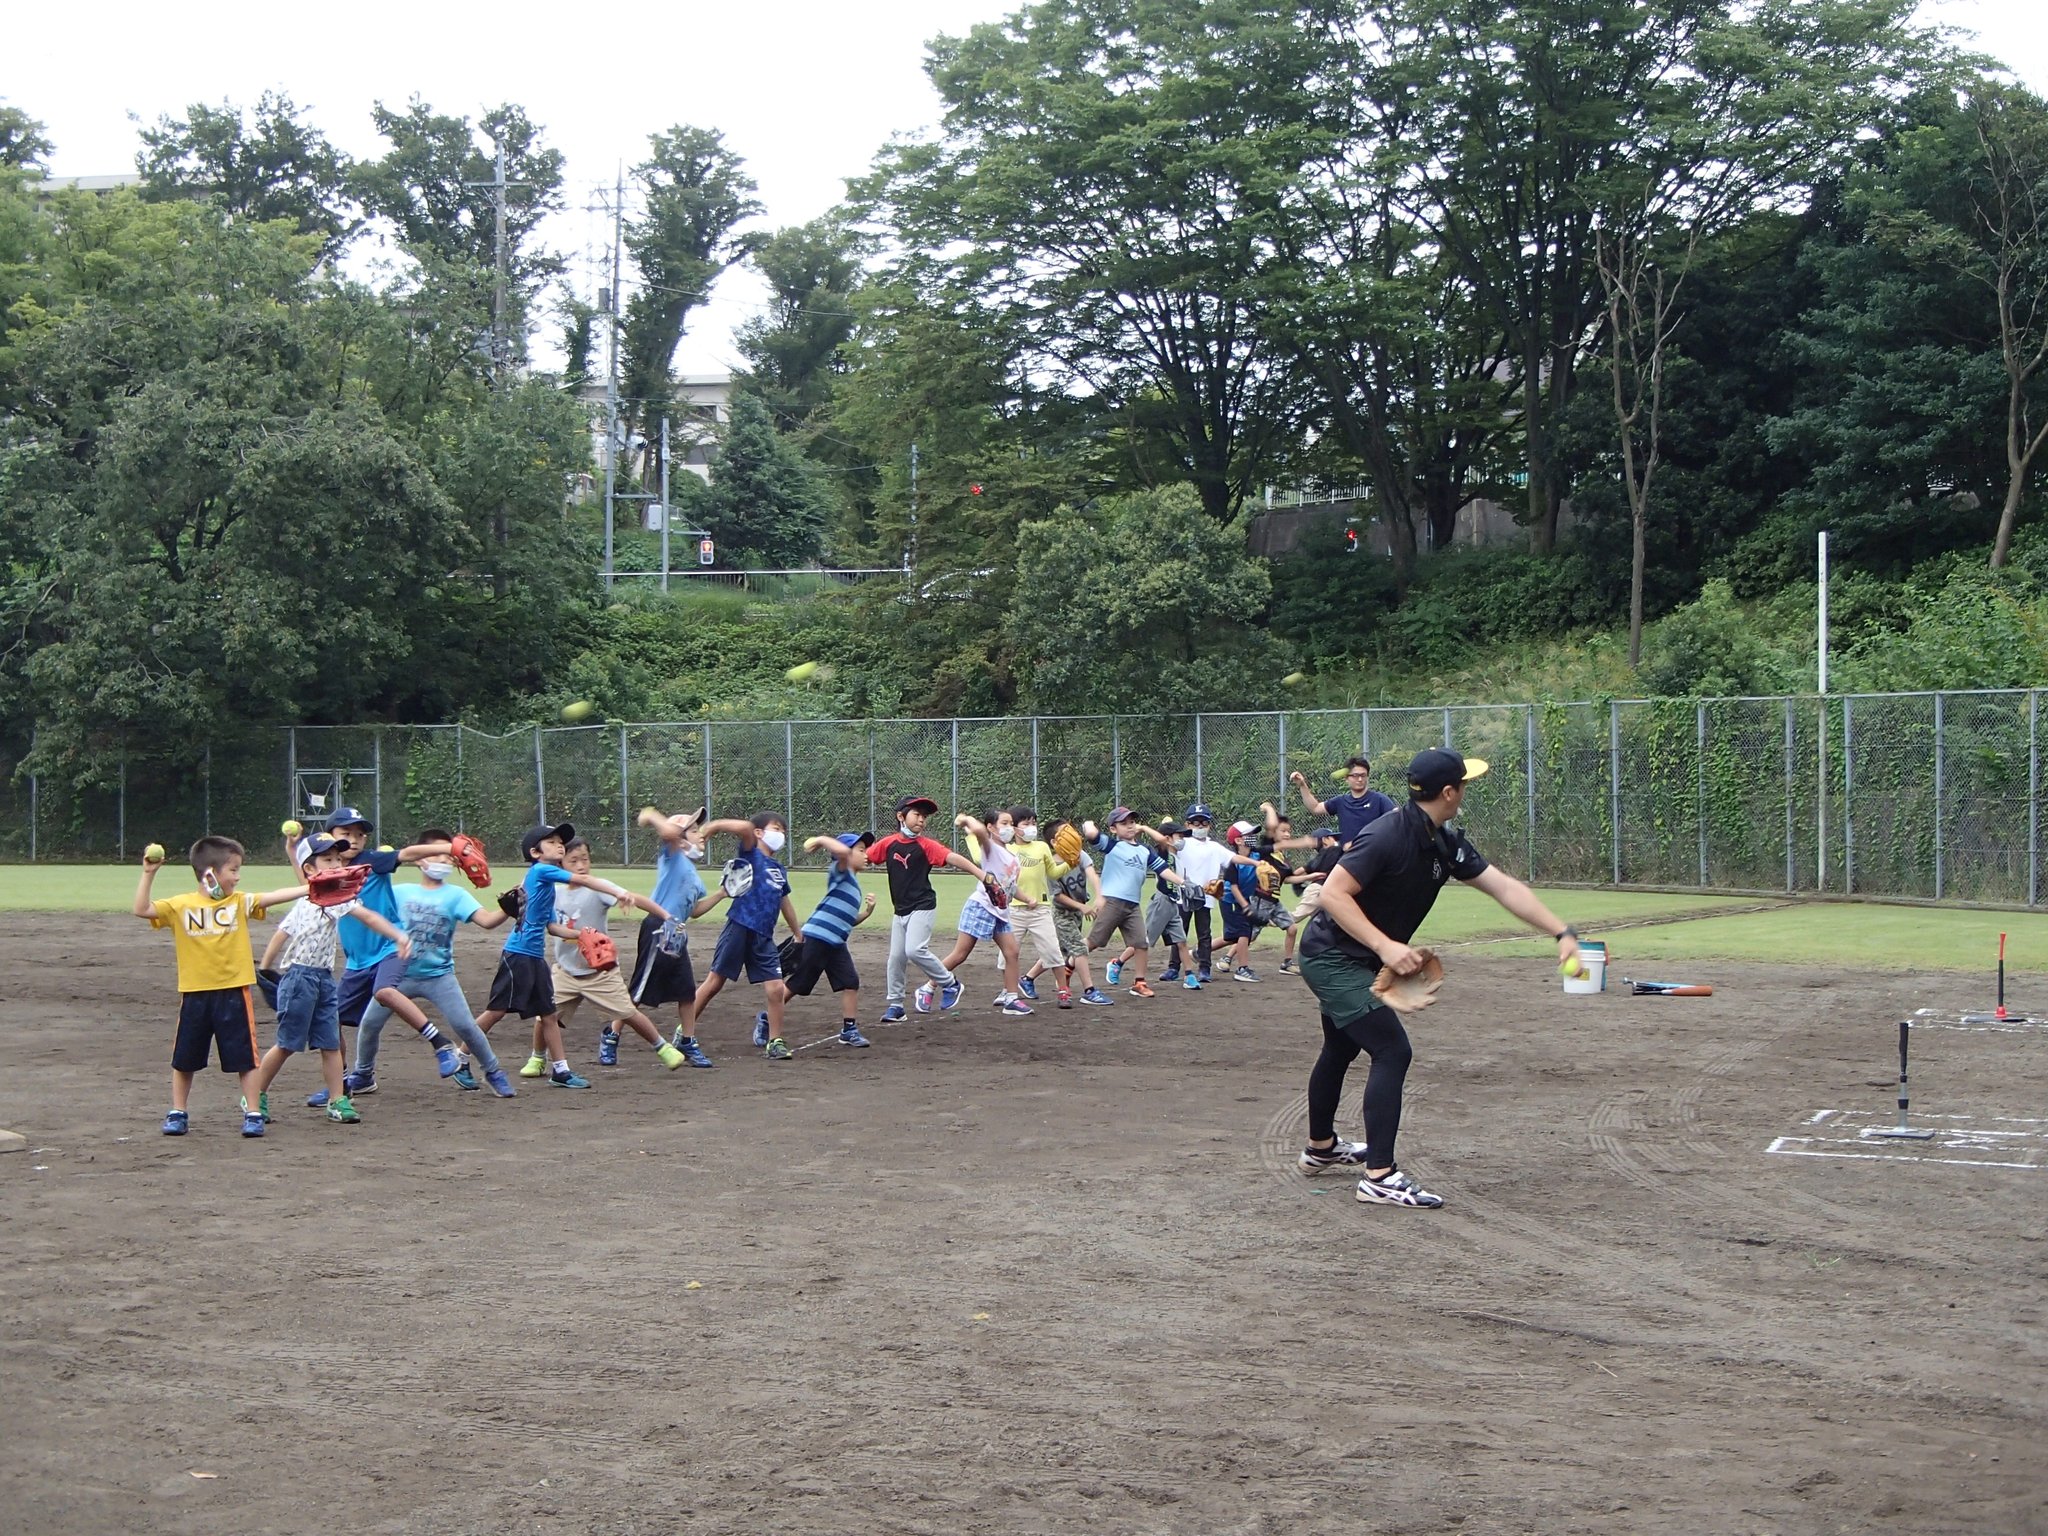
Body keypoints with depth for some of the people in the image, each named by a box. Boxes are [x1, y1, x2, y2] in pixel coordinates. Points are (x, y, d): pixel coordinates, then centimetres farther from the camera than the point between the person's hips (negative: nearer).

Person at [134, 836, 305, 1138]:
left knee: (244, 1057, 2)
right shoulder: (180, 906, -1)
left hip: (233, 992, -1)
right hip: (194, 994, 1)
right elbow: (142, 910, -7)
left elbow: (272, 898, -11)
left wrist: (308, 889, -24)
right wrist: (148, 874, -15)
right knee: (184, 1059, 12)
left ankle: (253, 1113, 10)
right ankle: (178, 1113, 26)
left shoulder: (240, 902, 0)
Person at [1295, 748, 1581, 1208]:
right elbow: (1332, 894, -29)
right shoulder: (1389, 836, -26)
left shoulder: (1445, 844, 1)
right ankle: (1380, 1177, -15)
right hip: (1331, 958, -10)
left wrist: (1562, 933, -5)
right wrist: (1386, 946, -36)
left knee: (1341, 1049, 26)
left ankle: (1320, 1148, 47)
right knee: (1392, 1051, -16)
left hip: (1352, 962, 10)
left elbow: (1503, 886, 1)